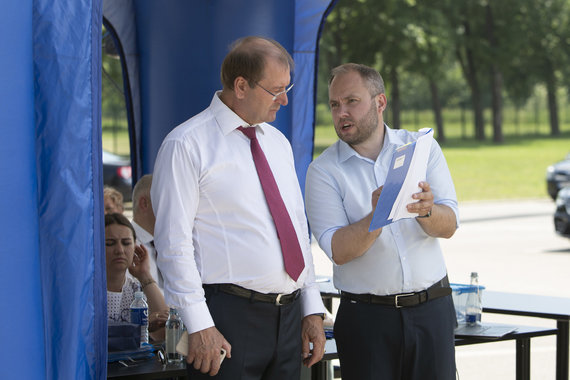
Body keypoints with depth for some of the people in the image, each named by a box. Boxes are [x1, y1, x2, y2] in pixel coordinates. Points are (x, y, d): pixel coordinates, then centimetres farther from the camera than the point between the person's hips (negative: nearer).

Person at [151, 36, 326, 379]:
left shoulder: (278, 142, 16)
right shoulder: (186, 145, -7)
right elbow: (174, 241, -11)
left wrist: (312, 310, 12)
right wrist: (199, 326, -17)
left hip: (289, 313, 6)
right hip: (229, 317, -6)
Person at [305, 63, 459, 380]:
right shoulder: (323, 171, -1)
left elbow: (449, 226, -3)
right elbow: (338, 250, -12)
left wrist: (425, 211, -25)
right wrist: (377, 217, -28)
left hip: (432, 309, 2)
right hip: (367, 316, -2)